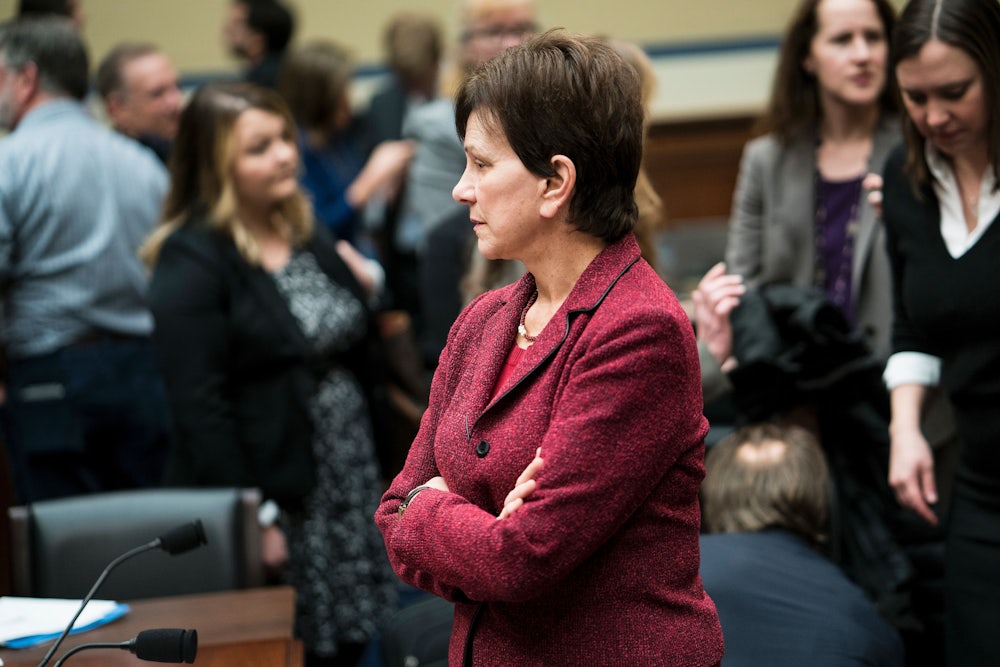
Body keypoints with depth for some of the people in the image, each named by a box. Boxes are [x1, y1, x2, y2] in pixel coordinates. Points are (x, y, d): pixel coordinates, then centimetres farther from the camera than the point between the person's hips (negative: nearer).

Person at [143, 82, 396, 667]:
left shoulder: (310, 239, 12)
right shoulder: (191, 261, -12)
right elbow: (200, 405, -17)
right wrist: (252, 519, -19)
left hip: (349, 497, 7)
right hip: (276, 503, -7)